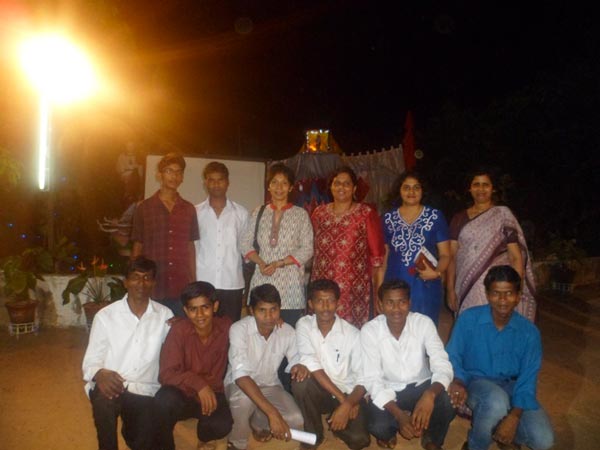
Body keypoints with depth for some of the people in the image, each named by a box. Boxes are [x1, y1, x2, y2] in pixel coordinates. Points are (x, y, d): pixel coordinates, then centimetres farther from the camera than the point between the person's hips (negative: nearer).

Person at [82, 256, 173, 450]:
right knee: (104, 401, -33)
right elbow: (91, 361, -1)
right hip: (110, 385, -1)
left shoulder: (165, 315, 4)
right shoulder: (105, 315, 1)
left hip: (145, 390, 1)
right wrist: (101, 375, -22)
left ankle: (131, 430, 22)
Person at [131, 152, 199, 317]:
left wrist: (194, 284, 8)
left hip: (182, 290, 2)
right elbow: (137, 248, 6)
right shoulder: (144, 208, 3)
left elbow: (190, 248, 11)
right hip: (152, 289, -1)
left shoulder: (188, 209, 8)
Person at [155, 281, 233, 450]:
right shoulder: (179, 330, -19)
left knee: (222, 426, -29)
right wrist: (198, 383, -36)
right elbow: (166, 374, -22)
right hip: (183, 393, -1)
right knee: (165, 399, -35)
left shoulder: (226, 327, -13)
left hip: (212, 394, 1)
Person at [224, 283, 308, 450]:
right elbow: (241, 375, -39)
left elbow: (295, 360, 1)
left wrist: (299, 366, -28)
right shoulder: (239, 329, -28)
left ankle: (257, 422, 13)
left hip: (269, 386, 4)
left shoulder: (288, 332, -14)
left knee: (295, 420, -21)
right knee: (243, 397, -38)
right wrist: (272, 413, -48)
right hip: (239, 386, -3)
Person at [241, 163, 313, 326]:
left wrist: (279, 263, -12)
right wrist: (260, 262, -9)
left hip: (290, 287, -2)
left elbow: (307, 249, -2)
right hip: (262, 283, 2)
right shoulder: (258, 213, 11)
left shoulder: (301, 214, 3)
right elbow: (245, 244, 9)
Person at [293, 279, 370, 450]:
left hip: (348, 394, -1)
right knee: (301, 380, -31)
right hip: (318, 392, 1)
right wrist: (342, 398, -24)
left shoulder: (353, 333, -13)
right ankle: (313, 435, -5)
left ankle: (335, 419, 12)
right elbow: (311, 365, -21)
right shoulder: (304, 325, -10)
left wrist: (348, 404, -29)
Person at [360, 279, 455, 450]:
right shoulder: (369, 331, -19)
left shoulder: (424, 323, -17)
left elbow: (443, 367, -22)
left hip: (421, 386, 1)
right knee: (378, 426, -29)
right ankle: (388, 433, 12)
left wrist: (430, 394, -45)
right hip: (388, 391, -1)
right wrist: (399, 415, -34)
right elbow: (372, 380, -19)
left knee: (449, 402, -29)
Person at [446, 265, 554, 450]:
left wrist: (513, 417, -25)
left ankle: (501, 434, 15)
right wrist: (458, 382, -29)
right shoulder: (469, 319, -14)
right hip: (476, 381, -2)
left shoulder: (529, 331, -9)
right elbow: (452, 357, -7)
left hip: (511, 385, 3)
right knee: (496, 401, -37)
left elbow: (527, 380, -10)